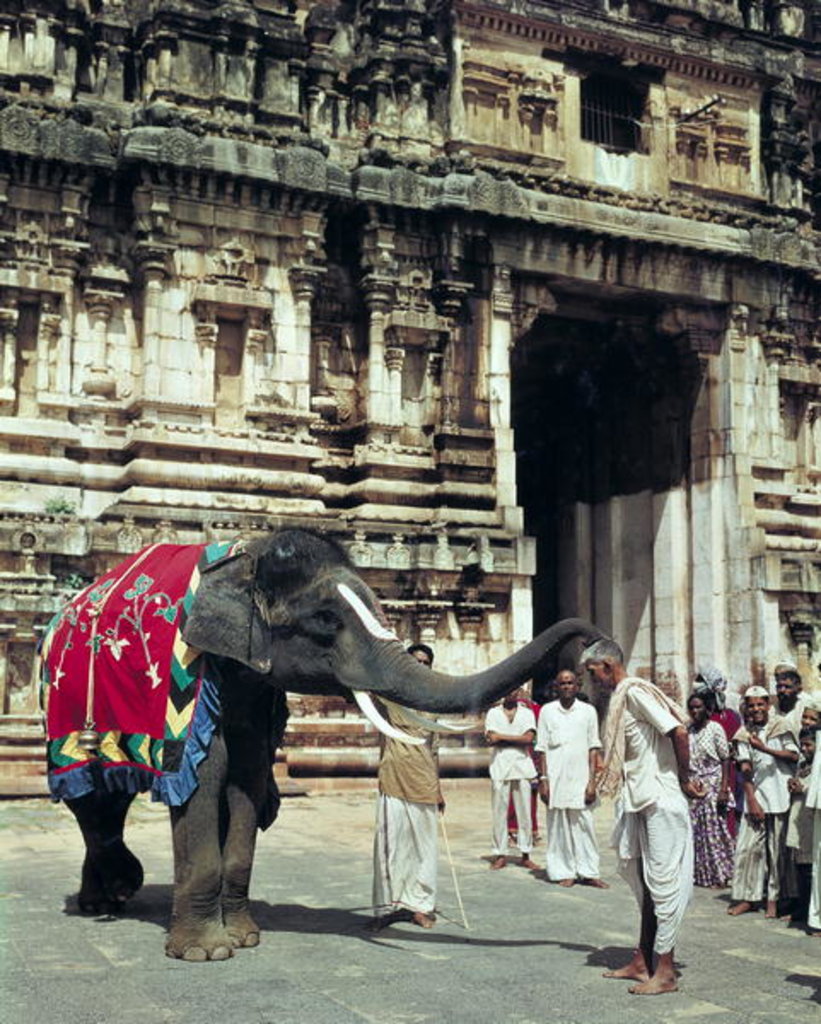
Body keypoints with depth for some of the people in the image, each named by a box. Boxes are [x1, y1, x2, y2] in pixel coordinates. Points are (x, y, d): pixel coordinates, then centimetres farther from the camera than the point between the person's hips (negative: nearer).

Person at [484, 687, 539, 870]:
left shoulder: (527, 713, 11)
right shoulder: (493, 713, 9)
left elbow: (528, 738, -5)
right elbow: (491, 739, -5)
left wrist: (502, 737, -6)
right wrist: (517, 739, -4)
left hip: (522, 766, 1)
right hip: (500, 767, -1)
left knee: (524, 812, 0)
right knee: (499, 812, -2)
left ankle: (525, 854, 7)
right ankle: (500, 854, 5)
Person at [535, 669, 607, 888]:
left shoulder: (588, 711, 6)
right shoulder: (547, 711, 5)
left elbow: (593, 748, 4)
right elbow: (541, 748, 5)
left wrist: (592, 780, -2)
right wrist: (543, 779, -1)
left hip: (581, 778, 0)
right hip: (556, 778, 0)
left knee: (585, 825, -1)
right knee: (559, 826, 1)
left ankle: (588, 872, 4)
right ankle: (564, 872, 8)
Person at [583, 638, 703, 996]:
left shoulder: (635, 692, -14)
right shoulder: (621, 696, 15)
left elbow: (679, 732, -21)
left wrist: (684, 779, -12)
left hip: (661, 801, -10)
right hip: (641, 801, 10)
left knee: (662, 882, -4)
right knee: (645, 881, 14)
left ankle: (665, 972, 2)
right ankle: (643, 962, 23)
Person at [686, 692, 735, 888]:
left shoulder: (715, 729, -5)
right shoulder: (687, 730, 8)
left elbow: (726, 760, -7)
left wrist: (723, 789, -14)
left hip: (712, 786, -4)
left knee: (714, 830, -2)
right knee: (694, 830, 3)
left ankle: (719, 875, 6)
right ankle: (698, 873, 13)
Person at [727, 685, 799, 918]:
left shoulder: (780, 726, 2)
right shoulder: (744, 734, 6)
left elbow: (794, 756, -6)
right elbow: (745, 769, 1)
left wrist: (764, 748, -16)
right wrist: (751, 800, -8)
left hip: (780, 796, -2)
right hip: (755, 797, 2)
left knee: (777, 849, 3)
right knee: (747, 846, 0)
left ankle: (774, 898, 13)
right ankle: (748, 896, 10)